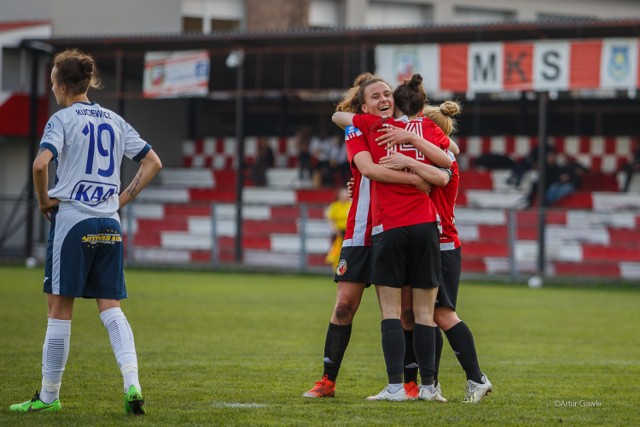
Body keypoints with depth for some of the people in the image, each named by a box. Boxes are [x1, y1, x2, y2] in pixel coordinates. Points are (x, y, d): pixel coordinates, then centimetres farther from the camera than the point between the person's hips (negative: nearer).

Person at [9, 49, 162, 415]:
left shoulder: (63, 119, -5)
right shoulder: (115, 121, 13)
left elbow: (41, 164, -21)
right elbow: (153, 163, 15)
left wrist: (44, 200, -5)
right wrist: (125, 197, 15)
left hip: (72, 220, -5)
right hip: (110, 224, 5)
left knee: (60, 307, 2)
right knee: (111, 307, 5)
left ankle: (49, 395, 8)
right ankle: (132, 383, -13)